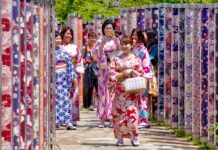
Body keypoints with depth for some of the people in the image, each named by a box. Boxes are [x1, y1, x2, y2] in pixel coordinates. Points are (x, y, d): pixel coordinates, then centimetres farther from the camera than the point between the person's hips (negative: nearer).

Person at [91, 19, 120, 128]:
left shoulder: (116, 40, 9)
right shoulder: (100, 41, 9)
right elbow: (97, 53, -4)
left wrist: (116, 41, -17)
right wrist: (102, 43, -17)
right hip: (103, 69, 0)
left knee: (113, 92, -4)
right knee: (103, 92, -3)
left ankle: (112, 118, -2)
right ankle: (102, 118, -1)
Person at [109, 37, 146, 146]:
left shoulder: (136, 60, 7)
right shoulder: (116, 60, 8)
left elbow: (141, 74, 7)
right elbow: (111, 74, 0)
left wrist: (131, 72, -8)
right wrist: (123, 74, -12)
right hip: (119, 91, 1)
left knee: (132, 112, -8)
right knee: (119, 113, -1)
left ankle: (134, 137, -1)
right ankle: (120, 138, 5)